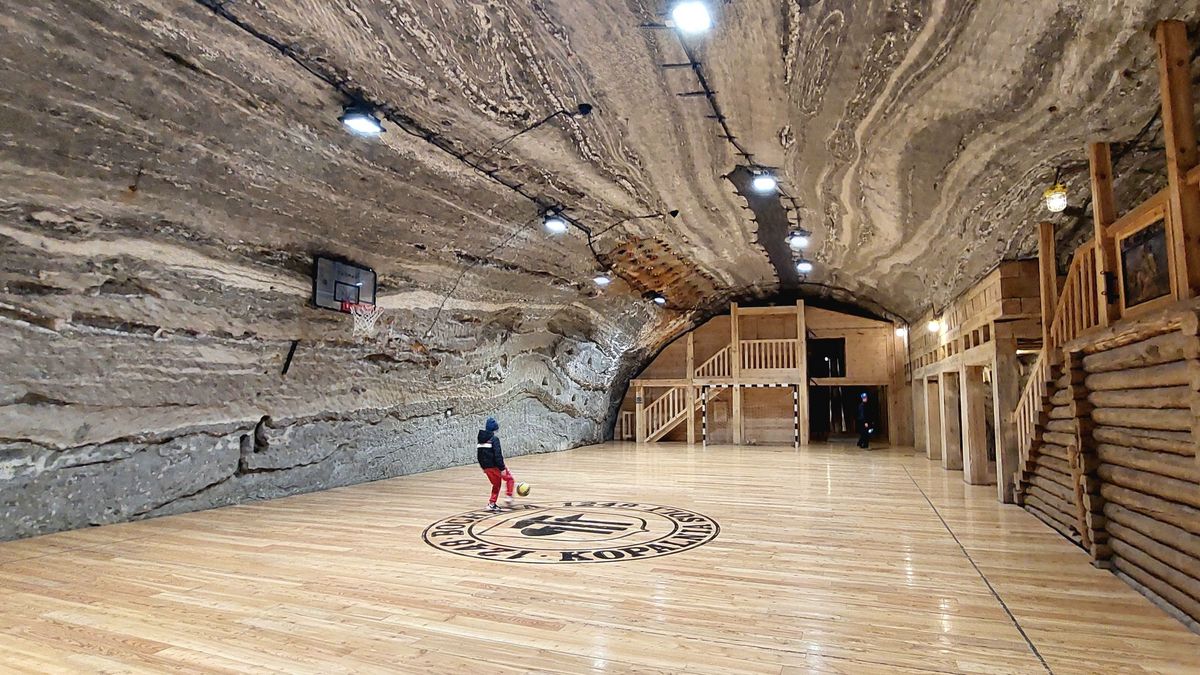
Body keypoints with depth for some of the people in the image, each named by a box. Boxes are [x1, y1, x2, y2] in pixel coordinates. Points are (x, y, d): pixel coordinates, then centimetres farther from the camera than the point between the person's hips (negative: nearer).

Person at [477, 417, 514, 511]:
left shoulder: (480, 440, 9)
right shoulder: (494, 439, -14)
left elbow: (478, 454, 15)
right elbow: (498, 455, -20)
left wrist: (483, 467, 22)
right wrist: (502, 468, -19)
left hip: (486, 467, 7)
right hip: (495, 466, -7)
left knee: (496, 484, 21)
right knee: (509, 479, 13)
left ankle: (492, 504, 17)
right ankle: (508, 497, 0)